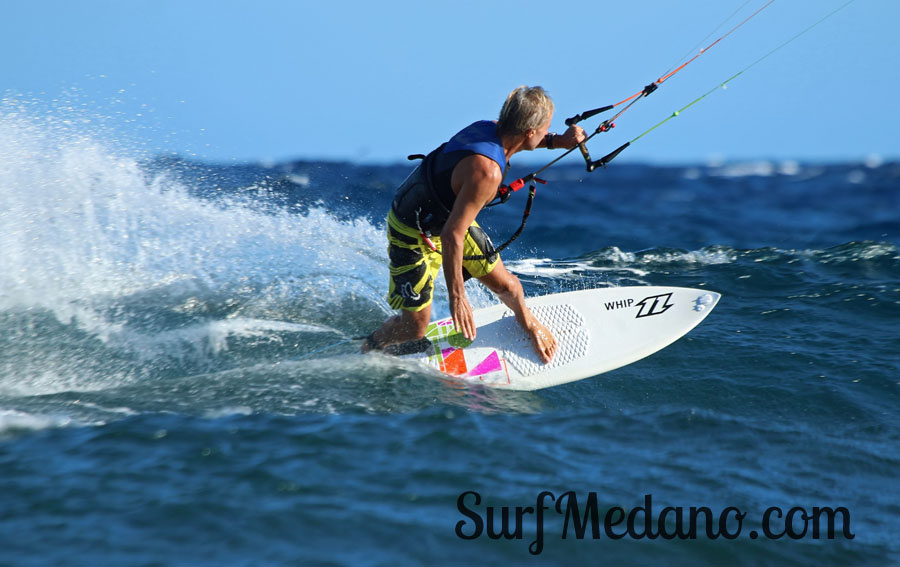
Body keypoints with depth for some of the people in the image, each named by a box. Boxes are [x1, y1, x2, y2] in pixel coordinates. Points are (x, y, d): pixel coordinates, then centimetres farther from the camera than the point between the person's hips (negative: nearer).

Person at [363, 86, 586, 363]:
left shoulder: (489, 128, -15)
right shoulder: (487, 171, -40)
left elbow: (517, 139, 13)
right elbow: (451, 236, -38)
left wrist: (559, 141, -3)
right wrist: (457, 297, -34)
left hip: (450, 216, 8)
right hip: (413, 236, -8)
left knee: (505, 285, 11)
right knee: (415, 327, 1)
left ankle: (529, 323, 42)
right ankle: (369, 350, 31)